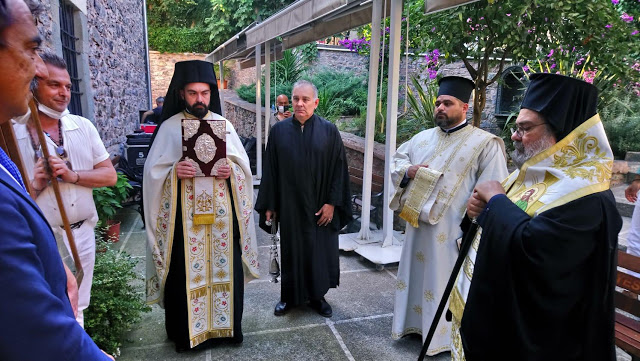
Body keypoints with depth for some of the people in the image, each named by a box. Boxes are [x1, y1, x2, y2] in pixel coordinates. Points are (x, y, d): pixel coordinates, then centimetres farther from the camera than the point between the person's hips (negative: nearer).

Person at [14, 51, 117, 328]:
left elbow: (110, 175, 0)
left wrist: (72, 175, -14)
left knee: (77, 310, 18)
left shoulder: (83, 126, 2)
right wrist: (35, 185, -22)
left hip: (82, 233, 3)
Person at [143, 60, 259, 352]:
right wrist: (174, 172, -22)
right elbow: (153, 171, -3)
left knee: (225, 266, 9)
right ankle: (188, 331, 24)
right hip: (185, 215, -2)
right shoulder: (169, 127, -1)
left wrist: (231, 170, -14)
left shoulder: (224, 124, 7)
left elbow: (244, 164, 7)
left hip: (221, 211, 2)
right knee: (187, 271, 5)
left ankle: (227, 323, 28)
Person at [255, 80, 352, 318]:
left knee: (319, 251, 10)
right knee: (290, 251, 12)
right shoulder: (279, 131, 0)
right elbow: (269, 170, 2)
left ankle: (316, 296, 30)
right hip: (289, 206, 1)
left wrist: (332, 202, -9)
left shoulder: (329, 131, -4)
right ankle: (289, 297, 30)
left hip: (319, 207, -1)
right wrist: (269, 205, 1)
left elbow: (338, 168, -3)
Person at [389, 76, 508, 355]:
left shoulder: (485, 143, -8)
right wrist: (407, 171, -5)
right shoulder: (423, 138, 9)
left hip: (452, 230, -6)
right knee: (417, 273, 18)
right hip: (417, 224, 6)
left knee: (445, 281, 6)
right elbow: (397, 159, 18)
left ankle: (444, 334, 25)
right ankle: (415, 321, 38)